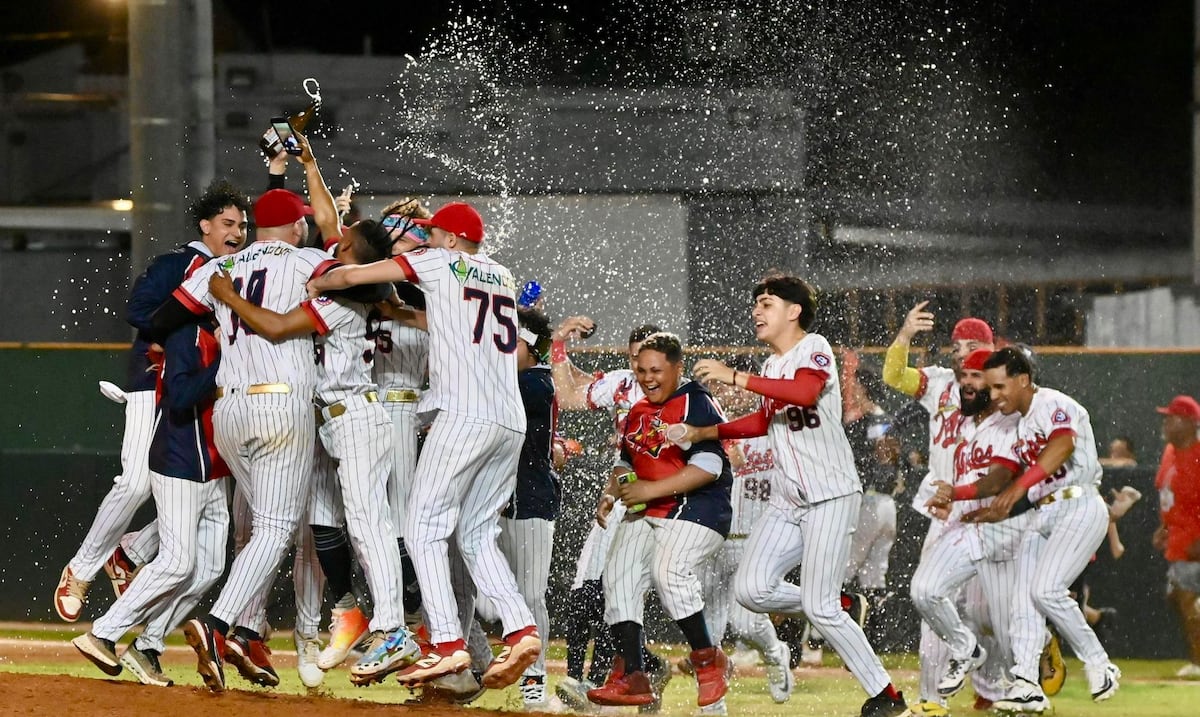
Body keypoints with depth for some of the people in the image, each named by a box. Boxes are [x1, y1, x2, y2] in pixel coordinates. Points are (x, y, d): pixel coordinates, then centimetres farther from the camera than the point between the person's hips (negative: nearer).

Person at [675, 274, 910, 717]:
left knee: (820, 609, -13)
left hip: (830, 497, -8)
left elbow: (806, 393, -31)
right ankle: (836, 612, 15)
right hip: (788, 502, 8)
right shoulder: (771, 366, 17)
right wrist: (705, 433, 22)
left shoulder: (814, 349, -9)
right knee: (751, 590, -8)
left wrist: (735, 378, -32)